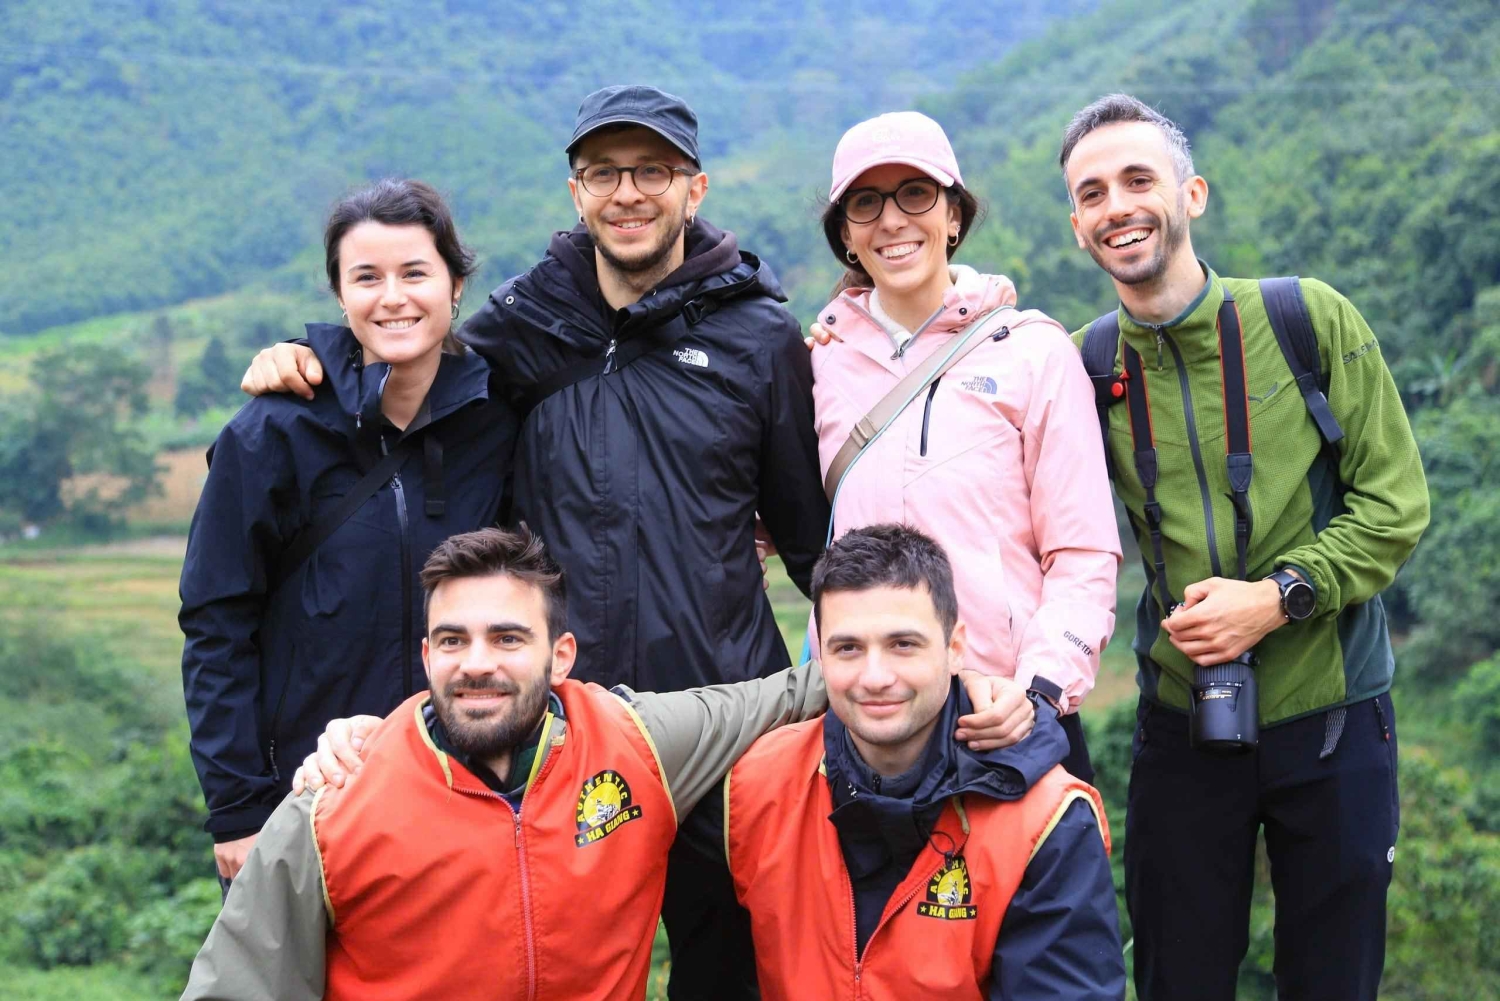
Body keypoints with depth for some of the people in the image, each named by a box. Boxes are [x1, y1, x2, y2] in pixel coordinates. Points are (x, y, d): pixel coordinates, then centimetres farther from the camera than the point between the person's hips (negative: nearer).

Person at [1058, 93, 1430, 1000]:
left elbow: (1395, 506, -7)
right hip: (1182, 723, 1)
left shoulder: (1310, 321, -8)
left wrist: (1278, 597, -18)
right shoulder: (1084, 367, -3)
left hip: (1332, 720, -1)